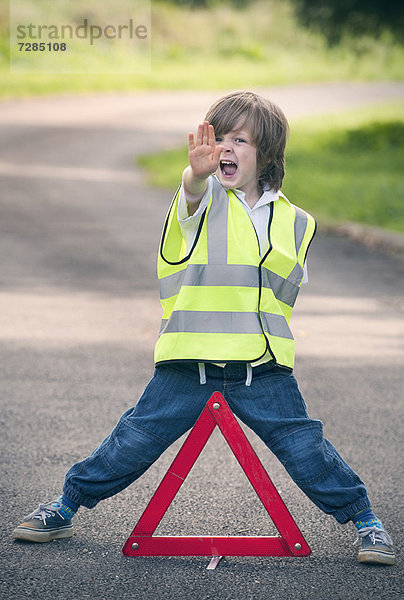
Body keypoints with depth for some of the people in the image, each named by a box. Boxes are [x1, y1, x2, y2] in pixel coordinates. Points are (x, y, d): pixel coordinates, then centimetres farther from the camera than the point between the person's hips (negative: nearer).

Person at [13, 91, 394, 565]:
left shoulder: (295, 223, 10)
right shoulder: (205, 198, 1)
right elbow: (193, 191, -26)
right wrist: (198, 171, -49)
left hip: (262, 366, 1)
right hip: (188, 365, -1)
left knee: (306, 450, -4)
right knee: (133, 443, 0)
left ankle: (364, 522, 15)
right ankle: (65, 508, 18)